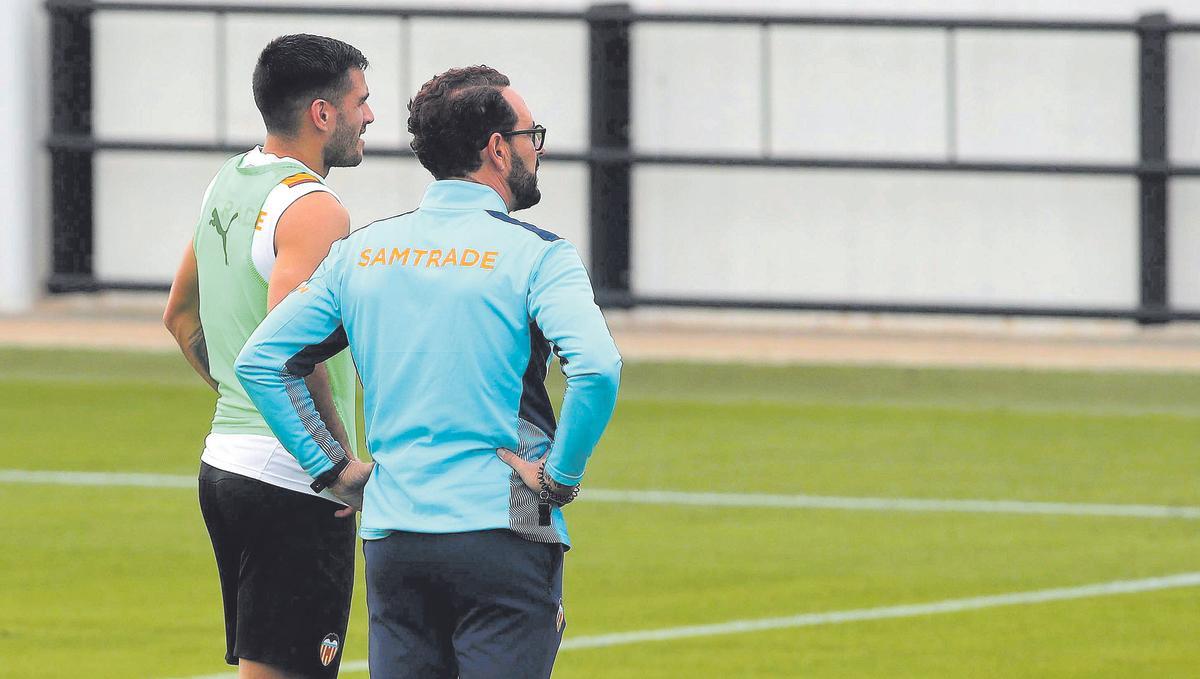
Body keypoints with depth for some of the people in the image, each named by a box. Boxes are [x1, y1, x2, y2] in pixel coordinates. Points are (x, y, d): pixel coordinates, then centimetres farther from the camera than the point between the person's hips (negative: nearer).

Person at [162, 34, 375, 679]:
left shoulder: (226, 184, 13)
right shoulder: (313, 209, -16)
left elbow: (180, 315, 25)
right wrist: (343, 457, -20)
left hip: (225, 457, 10)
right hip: (291, 479, -10)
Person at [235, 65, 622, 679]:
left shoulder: (361, 251, 9)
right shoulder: (534, 255, -7)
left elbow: (260, 359, 8)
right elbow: (596, 368, -22)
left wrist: (331, 468, 10)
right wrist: (559, 478, -10)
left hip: (391, 537, 5)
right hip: (503, 536, -5)